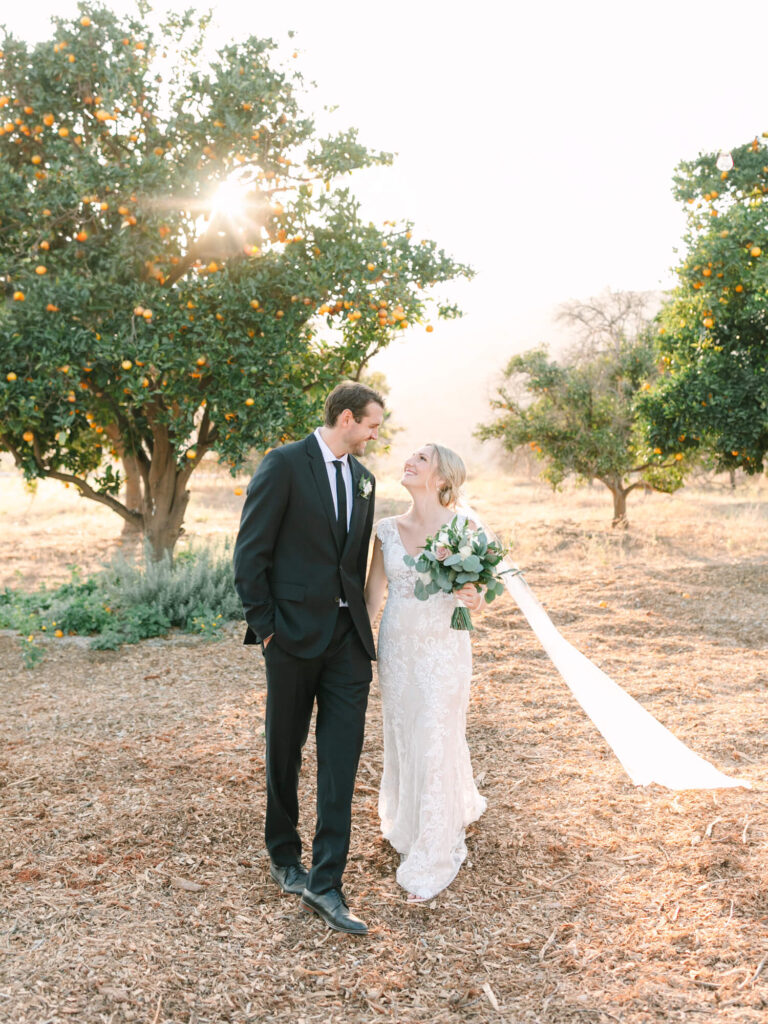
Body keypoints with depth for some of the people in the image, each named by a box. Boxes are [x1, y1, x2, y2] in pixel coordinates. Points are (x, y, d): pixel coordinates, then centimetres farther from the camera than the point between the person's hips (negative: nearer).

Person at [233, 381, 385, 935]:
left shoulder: (363, 478, 12)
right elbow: (251, 552, -10)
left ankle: (325, 883, 4)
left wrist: (359, 617, 11)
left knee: (342, 757, -1)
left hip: (348, 638, 5)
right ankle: (284, 857, 32)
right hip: (294, 635, -5)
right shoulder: (284, 464, -8)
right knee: (285, 753, 12)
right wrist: (265, 626, -11)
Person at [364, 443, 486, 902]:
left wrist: (472, 598, -25)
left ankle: (432, 860, 16)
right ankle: (409, 824, 43)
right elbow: (372, 597, 8)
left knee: (436, 745, 0)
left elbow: (478, 600, -2)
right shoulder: (388, 530, 4)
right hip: (397, 647, 4)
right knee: (402, 740, 14)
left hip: (444, 648, -4)